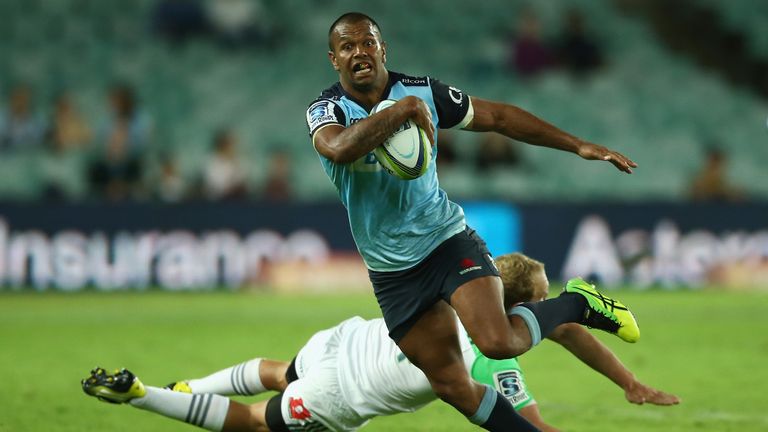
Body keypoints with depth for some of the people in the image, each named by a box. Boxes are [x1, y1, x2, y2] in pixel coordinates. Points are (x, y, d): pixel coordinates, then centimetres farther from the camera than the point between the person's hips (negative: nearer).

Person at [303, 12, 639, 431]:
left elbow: (498, 116, 5)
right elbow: (340, 148, -37)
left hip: (448, 241, -1)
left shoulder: (422, 91, -6)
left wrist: (578, 145, 4)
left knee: (499, 341, -24)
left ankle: (579, 304, 2)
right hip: (392, 270, 1)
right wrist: (403, 108, -34)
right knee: (452, 386, 2)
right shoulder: (326, 110, -11)